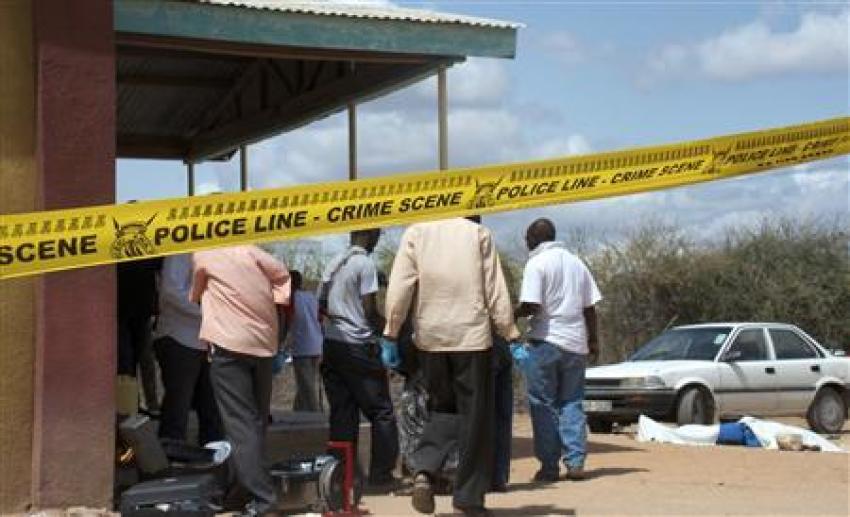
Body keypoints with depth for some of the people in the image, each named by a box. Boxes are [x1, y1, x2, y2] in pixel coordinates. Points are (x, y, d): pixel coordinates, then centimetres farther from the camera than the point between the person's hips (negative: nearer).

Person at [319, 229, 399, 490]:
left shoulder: (333, 263, 12)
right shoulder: (365, 263, -11)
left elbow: (322, 305, 14)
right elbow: (369, 309, -13)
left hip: (332, 343, 7)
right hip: (358, 345, -7)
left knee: (342, 412, 9)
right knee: (381, 412, 1)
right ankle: (381, 476, 0)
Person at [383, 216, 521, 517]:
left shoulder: (416, 233, 2)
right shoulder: (478, 233, 0)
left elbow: (399, 288, -3)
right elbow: (496, 290, -1)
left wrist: (391, 334, 3)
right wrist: (511, 334, 4)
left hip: (430, 338, 2)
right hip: (472, 336, -2)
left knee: (442, 408, 19)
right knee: (474, 417, 8)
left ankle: (424, 469, -4)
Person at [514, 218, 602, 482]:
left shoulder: (537, 263, -7)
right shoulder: (577, 263, 13)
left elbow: (531, 306, -17)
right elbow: (590, 307, 12)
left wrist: (512, 315, 1)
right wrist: (593, 341, 18)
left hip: (545, 341, -5)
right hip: (576, 343, 5)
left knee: (544, 405, 2)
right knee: (572, 403, 11)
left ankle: (549, 466, 2)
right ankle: (575, 462, 2)